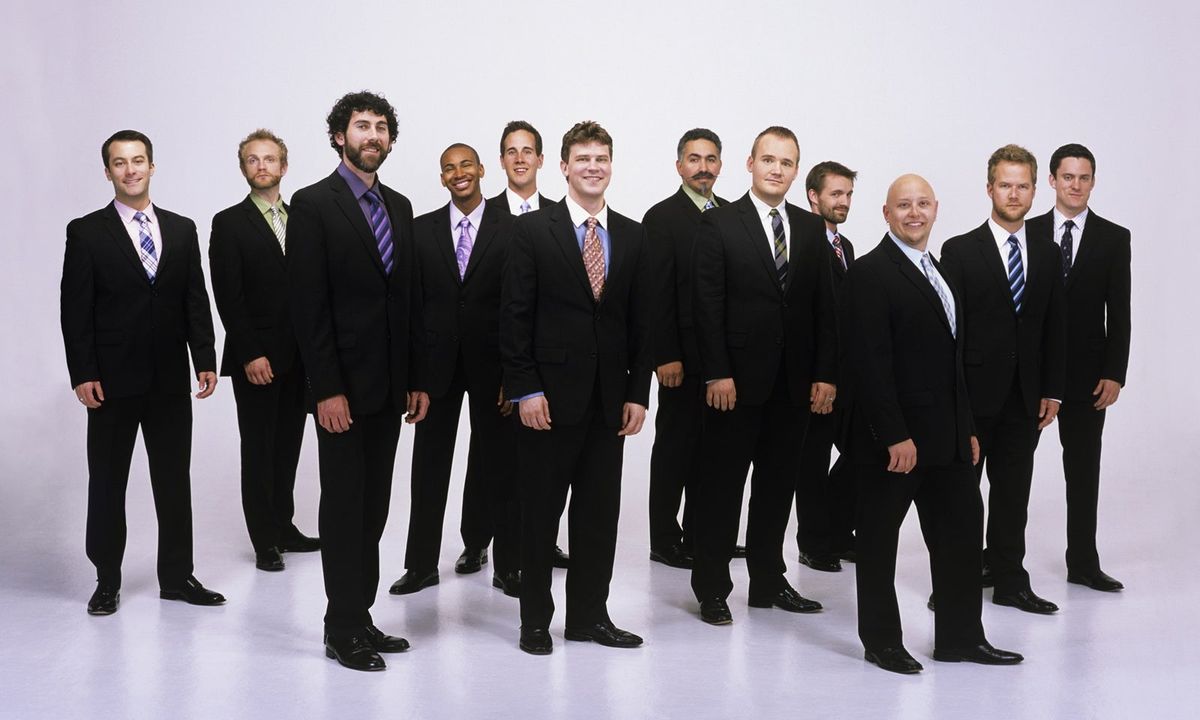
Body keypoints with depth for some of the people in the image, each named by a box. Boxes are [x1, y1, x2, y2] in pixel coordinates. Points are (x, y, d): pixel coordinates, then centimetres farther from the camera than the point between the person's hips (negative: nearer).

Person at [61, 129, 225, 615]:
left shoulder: (182, 229, 8)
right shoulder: (86, 233, -1)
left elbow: (196, 300, 7)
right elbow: (76, 310, -5)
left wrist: (205, 360, -1)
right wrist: (82, 374, -11)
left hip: (170, 379, 3)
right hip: (112, 380, -3)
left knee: (174, 480, 9)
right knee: (107, 483, 7)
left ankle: (177, 576, 19)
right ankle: (107, 581, 18)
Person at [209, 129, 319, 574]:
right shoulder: (229, 223, -3)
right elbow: (228, 297, -9)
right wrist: (250, 355, -15)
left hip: (297, 356, 4)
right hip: (256, 359, -4)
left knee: (287, 446, 11)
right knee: (258, 449, 3)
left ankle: (283, 528, 22)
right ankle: (265, 540, 11)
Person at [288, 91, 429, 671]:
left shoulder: (399, 206, 13)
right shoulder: (313, 204, -7)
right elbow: (308, 304, -13)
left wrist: (417, 379, 9)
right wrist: (327, 389, -17)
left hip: (390, 384, 6)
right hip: (343, 384, -6)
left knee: (373, 506, 11)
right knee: (344, 506, 1)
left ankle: (361, 618, 20)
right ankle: (342, 630, 10)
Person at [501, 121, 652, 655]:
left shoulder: (631, 236, 9)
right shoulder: (532, 230, -3)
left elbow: (640, 321, 10)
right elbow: (515, 315, -6)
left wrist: (638, 393, 4)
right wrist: (524, 388, -12)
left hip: (609, 397, 4)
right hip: (549, 394, -4)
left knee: (600, 511, 9)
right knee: (540, 512, 5)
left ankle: (589, 615, 22)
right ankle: (535, 619, 17)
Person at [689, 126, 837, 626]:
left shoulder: (811, 228, 10)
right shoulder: (720, 224, -4)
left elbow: (824, 307, 9)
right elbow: (707, 304, -8)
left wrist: (825, 374, 2)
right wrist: (717, 373, -14)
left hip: (795, 383, 5)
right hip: (737, 380, -4)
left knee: (778, 486, 12)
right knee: (722, 487, 3)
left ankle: (768, 582, 24)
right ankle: (712, 589, 13)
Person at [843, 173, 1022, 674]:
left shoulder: (937, 272, 16)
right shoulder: (870, 273, -12)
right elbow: (870, 363, -18)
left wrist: (967, 428, 15)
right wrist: (895, 437, -22)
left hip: (946, 437, 9)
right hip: (891, 440, -8)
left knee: (962, 533, 11)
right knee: (878, 539, 5)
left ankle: (960, 637, 22)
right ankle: (881, 642, 16)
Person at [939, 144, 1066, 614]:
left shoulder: (1047, 254, 10)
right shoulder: (960, 251, -4)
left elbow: (1055, 327, 11)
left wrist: (1052, 390, 6)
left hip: (1024, 395, 4)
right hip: (974, 394, -4)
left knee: (1013, 491, 9)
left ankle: (1010, 581, 17)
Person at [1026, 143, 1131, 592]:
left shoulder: (1114, 238, 2)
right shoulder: (1027, 234, 2)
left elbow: (1119, 314, -1)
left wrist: (1114, 374, -8)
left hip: (1086, 372, 0)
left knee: (1084, 470, 8)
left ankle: (1082, 562, 17)